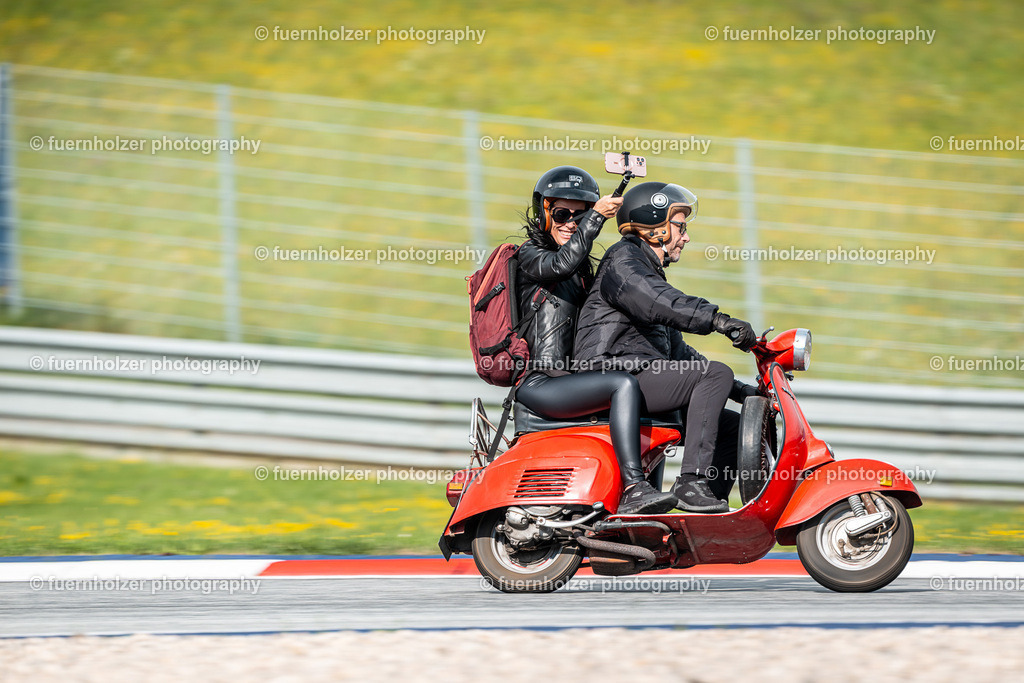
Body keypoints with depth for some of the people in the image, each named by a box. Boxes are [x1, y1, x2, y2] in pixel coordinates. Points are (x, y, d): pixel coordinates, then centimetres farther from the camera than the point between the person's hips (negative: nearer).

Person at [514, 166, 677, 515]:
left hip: (567, 377, 9)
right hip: (538, 384, -9)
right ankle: (633, 490, -39)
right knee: (625, 385, -28)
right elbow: (562, 263, -23)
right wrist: (597, 215, -25)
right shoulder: (530, 255, -1)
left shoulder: (584, 269, 25)